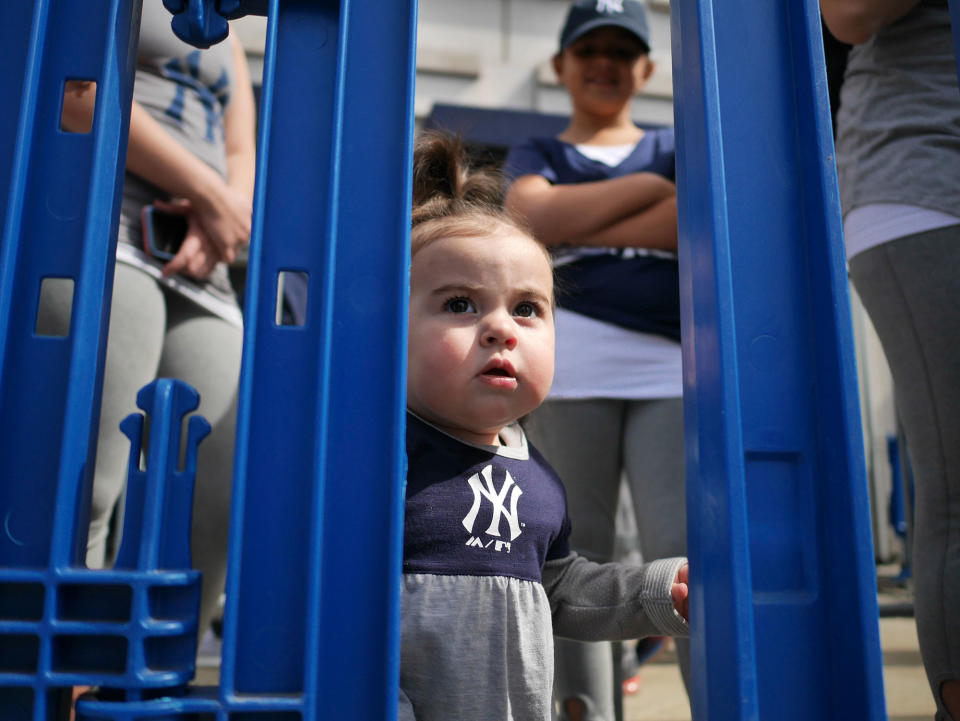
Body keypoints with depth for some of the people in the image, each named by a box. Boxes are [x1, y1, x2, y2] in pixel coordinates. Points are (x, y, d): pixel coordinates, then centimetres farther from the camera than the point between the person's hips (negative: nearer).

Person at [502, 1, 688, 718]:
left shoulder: (675, 146, 23)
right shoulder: (537, 153, 22)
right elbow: (535, 216, -2)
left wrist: (576, 233, -3)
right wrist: (657, 184, 3)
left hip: (674, 370, 0)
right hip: (568, 369, 0)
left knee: (687, 548, -11)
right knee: (575, 555, 0)